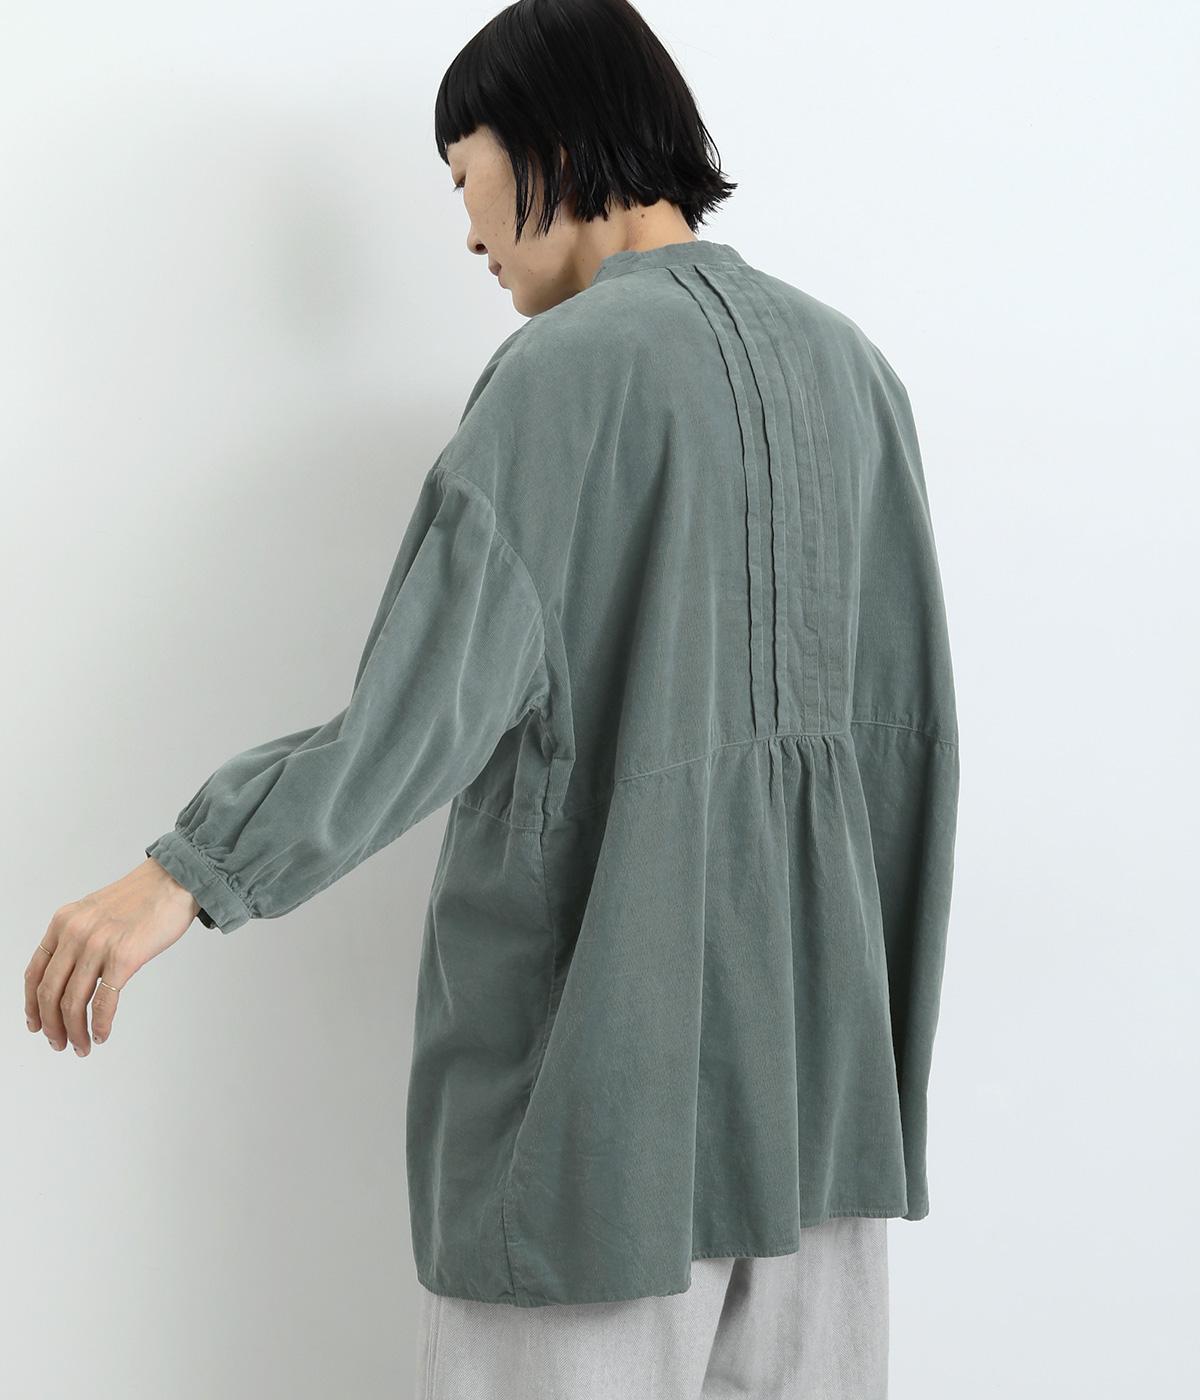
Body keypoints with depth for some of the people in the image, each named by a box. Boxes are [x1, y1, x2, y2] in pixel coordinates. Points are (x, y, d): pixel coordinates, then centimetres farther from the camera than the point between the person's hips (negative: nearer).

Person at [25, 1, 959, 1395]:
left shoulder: (572, 365, -12)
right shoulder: (846, 364, 10)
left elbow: (430, 701, -21)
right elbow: (908, 717, 13)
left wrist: (182, 877, -19)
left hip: (604, 1023, -7)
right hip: (812, 1038, 7)